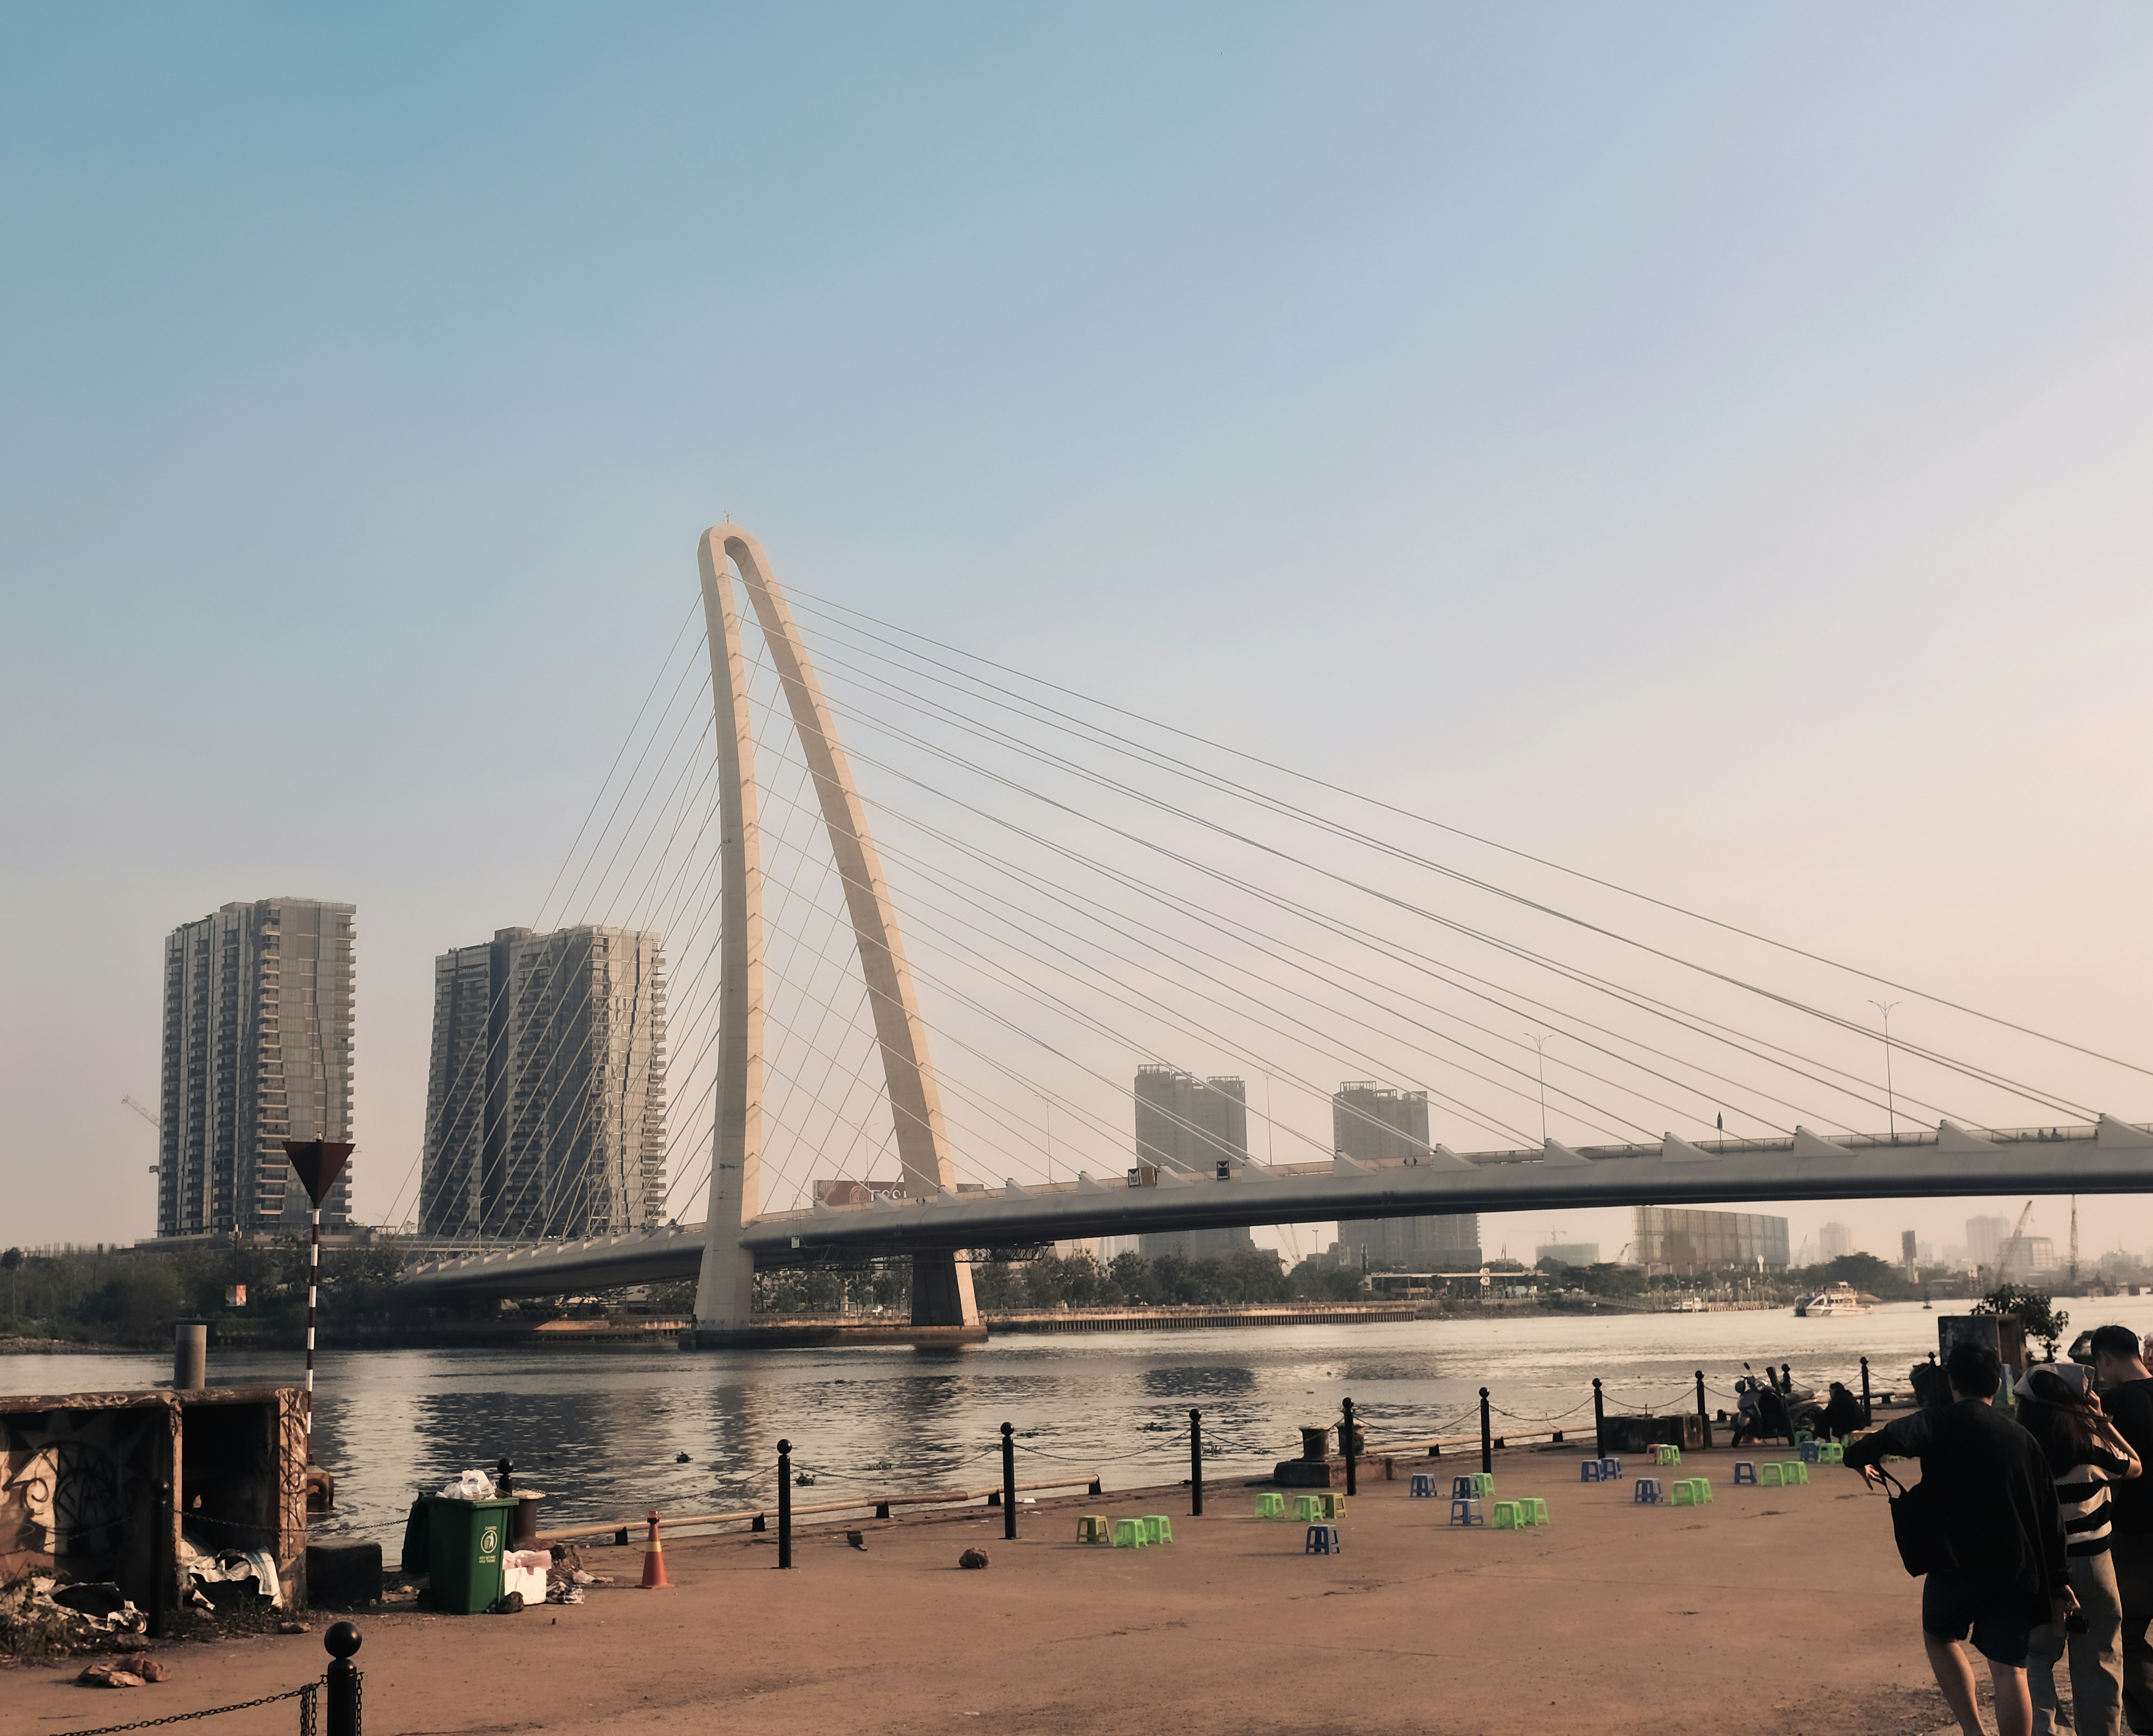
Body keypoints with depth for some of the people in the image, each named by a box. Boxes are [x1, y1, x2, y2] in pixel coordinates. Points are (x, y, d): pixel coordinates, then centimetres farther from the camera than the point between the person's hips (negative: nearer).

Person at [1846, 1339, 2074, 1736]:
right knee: (2009, 1670, 5)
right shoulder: (2022, 1438, 9)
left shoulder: (1940, 1424, -6)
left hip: (1958, 1562, -3)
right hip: (2017, 1569, 3)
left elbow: (1894, 1438, -26)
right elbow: (2050, 1513, 10)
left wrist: (1858, 1458, -6)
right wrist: (2058, 1578, 15)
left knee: (1940, 1636, 22)